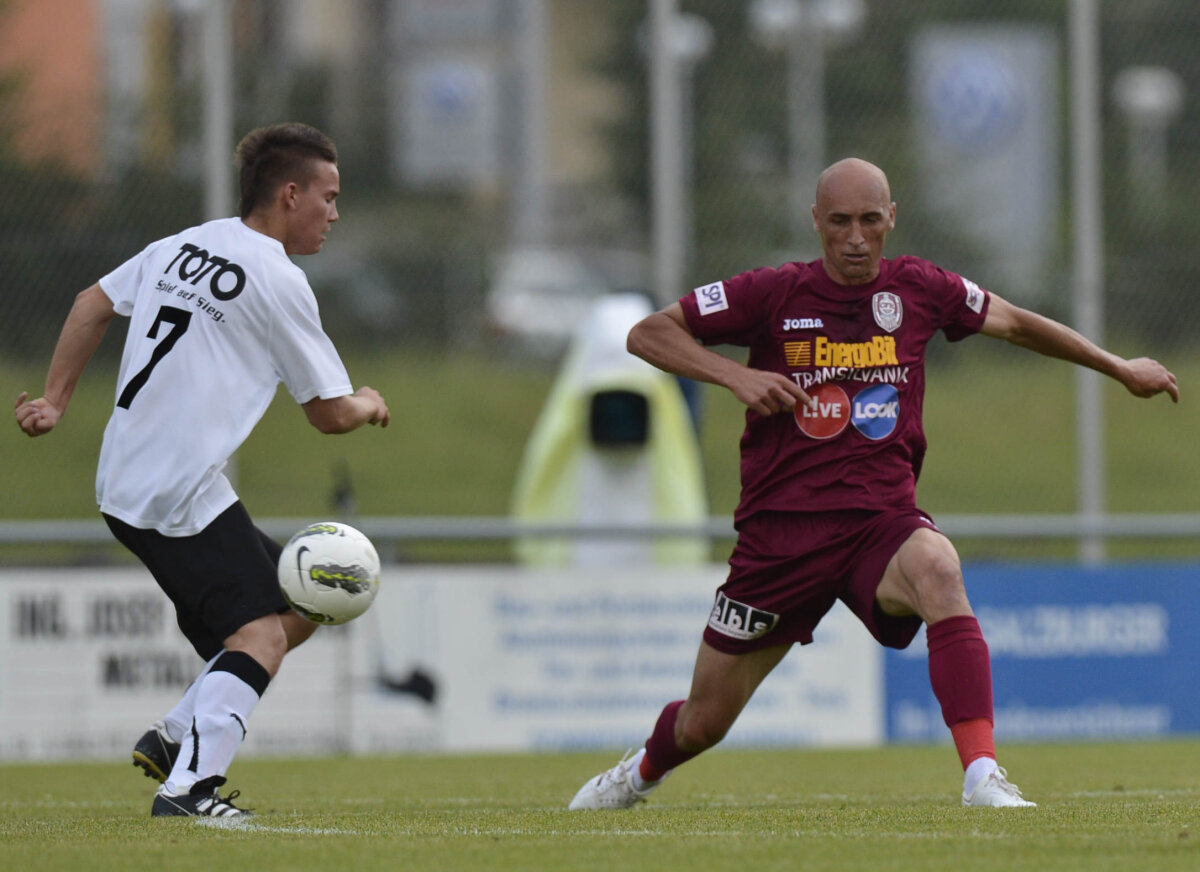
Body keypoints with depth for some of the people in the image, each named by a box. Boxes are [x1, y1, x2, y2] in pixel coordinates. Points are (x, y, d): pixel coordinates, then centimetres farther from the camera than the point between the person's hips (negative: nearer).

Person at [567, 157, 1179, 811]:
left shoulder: (918, 289, 3)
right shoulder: (776, 294, -4)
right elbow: (647, 334, -1)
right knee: (703, 724, 7)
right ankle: (642, 771, 45)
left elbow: (1014, 323, 21)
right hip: (782, 529, 0)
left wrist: (1119, 368, 28)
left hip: (881, 522, 0)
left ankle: (982, 775, -42)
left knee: (937, 569, -37)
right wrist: (735, 375, -16)